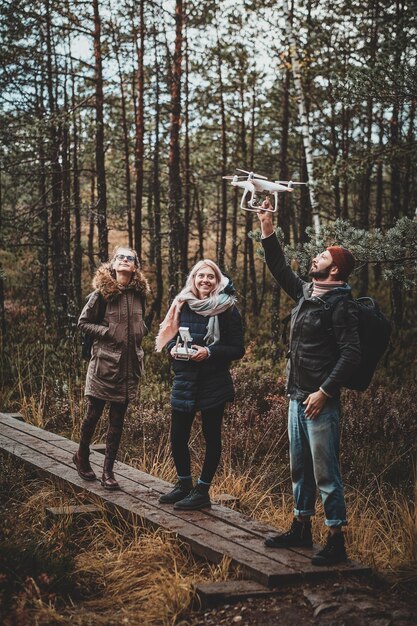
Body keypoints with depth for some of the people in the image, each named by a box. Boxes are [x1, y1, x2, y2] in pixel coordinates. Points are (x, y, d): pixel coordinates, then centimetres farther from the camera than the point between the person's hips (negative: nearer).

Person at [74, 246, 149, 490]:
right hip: (104, 362, -4)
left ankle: (108, 470, 14)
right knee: (94, 413, 5)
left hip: (129, 363, 4)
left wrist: (139, 333, 3)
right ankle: (82, 456, 29)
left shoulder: (139, 293, 6)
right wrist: (107, 332, -13)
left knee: (117, 419, 7)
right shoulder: (102, 292, -7)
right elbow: (83, 322, -2)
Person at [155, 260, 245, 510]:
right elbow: (169, 336, 16)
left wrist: (209, 352, -20)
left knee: (212, 437, 6)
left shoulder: (227, 309, -7)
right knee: (178, 437, 8)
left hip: (213, 384, -4)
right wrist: (173, 348, -6)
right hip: (184, 381, 4)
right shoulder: (183, 305, 6)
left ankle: (202, 491, 17)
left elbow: (238, 349, -7)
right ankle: (184, 485, 27)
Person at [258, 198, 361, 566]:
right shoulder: (306, 294, 12)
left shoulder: (341, 305, -12)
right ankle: (301, 529, 28)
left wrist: (325, 392, -20)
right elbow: (280, 269, 24)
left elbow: (351, 354, -18)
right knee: (300, 469, 16)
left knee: (325, 473, -5)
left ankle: (336, 542, 2)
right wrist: (267, 228, 20)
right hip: (297, 397, 9)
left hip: (321, 401, -9)